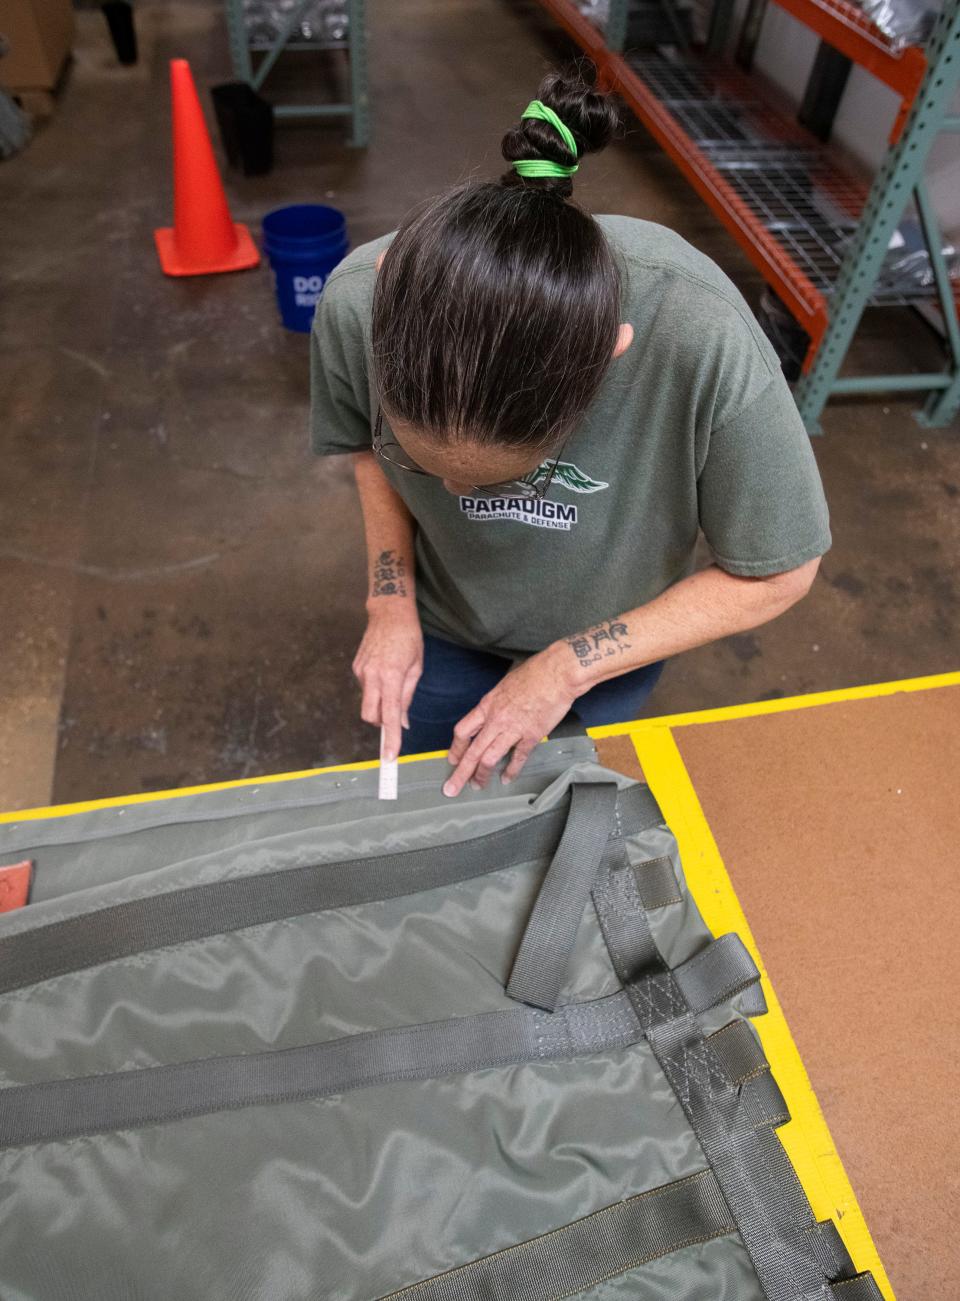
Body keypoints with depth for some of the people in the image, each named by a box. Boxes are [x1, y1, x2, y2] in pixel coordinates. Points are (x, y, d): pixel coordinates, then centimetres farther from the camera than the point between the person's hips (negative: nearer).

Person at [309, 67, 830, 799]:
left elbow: (776, 575, -23)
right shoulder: (360, 300, -30)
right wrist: (392, 601, -19)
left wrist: (569, 668, -25)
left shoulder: (704, 341, -38)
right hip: (442, 628, 2)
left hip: (612, 641, -1)